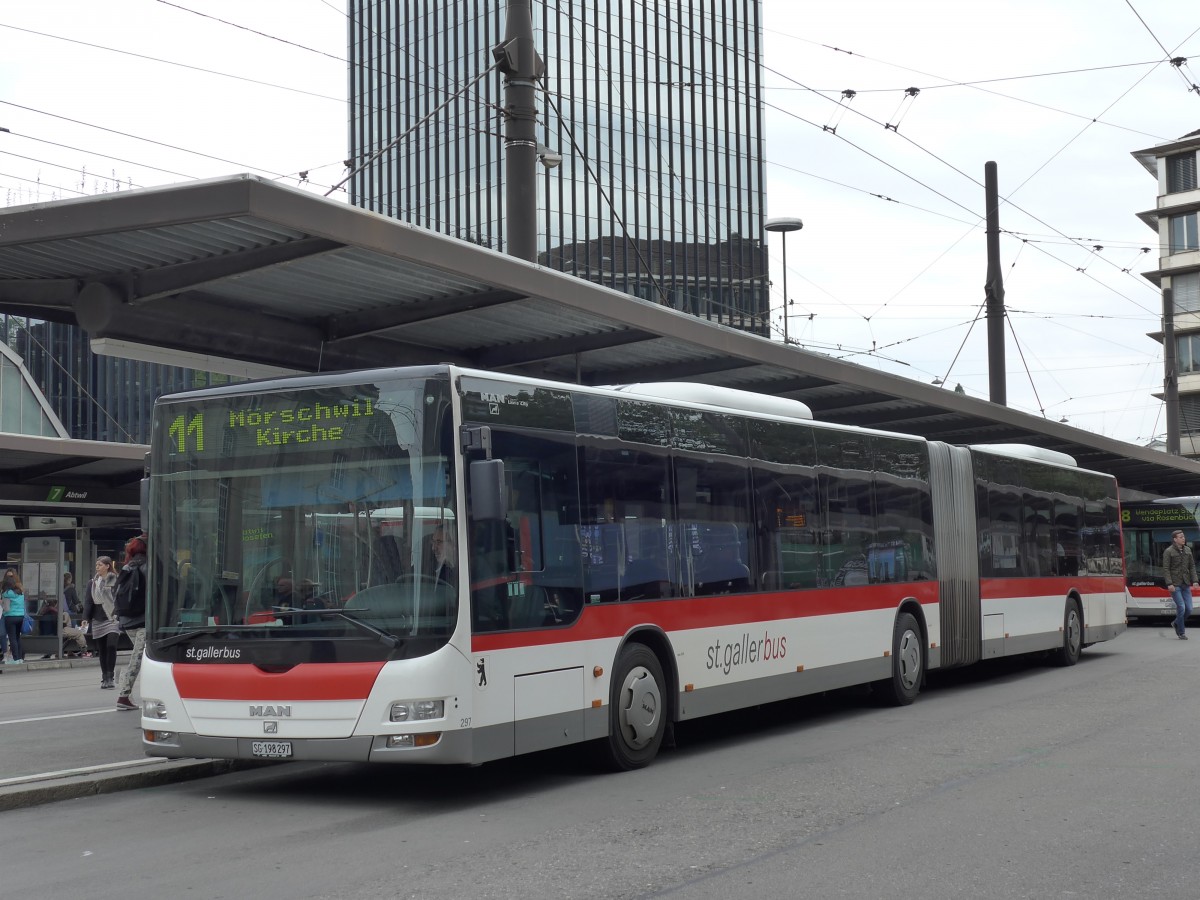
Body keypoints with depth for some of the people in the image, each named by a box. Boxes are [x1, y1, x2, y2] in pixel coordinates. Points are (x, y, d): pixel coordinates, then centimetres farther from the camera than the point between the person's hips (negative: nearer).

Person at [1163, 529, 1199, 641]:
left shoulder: (1187, 550, 11)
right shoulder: (1168, 551, -6)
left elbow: (1192, 566, 13)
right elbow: (1166, 568, -9)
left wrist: (1194, 581, 2)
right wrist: (1169, 584, -17)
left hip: (1186, 584, 6)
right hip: (1175, 585, -5)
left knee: (1189, 609, 1)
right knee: (1181, 607, -10)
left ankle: (1176, 623, 27)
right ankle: (1181, 633, 4)